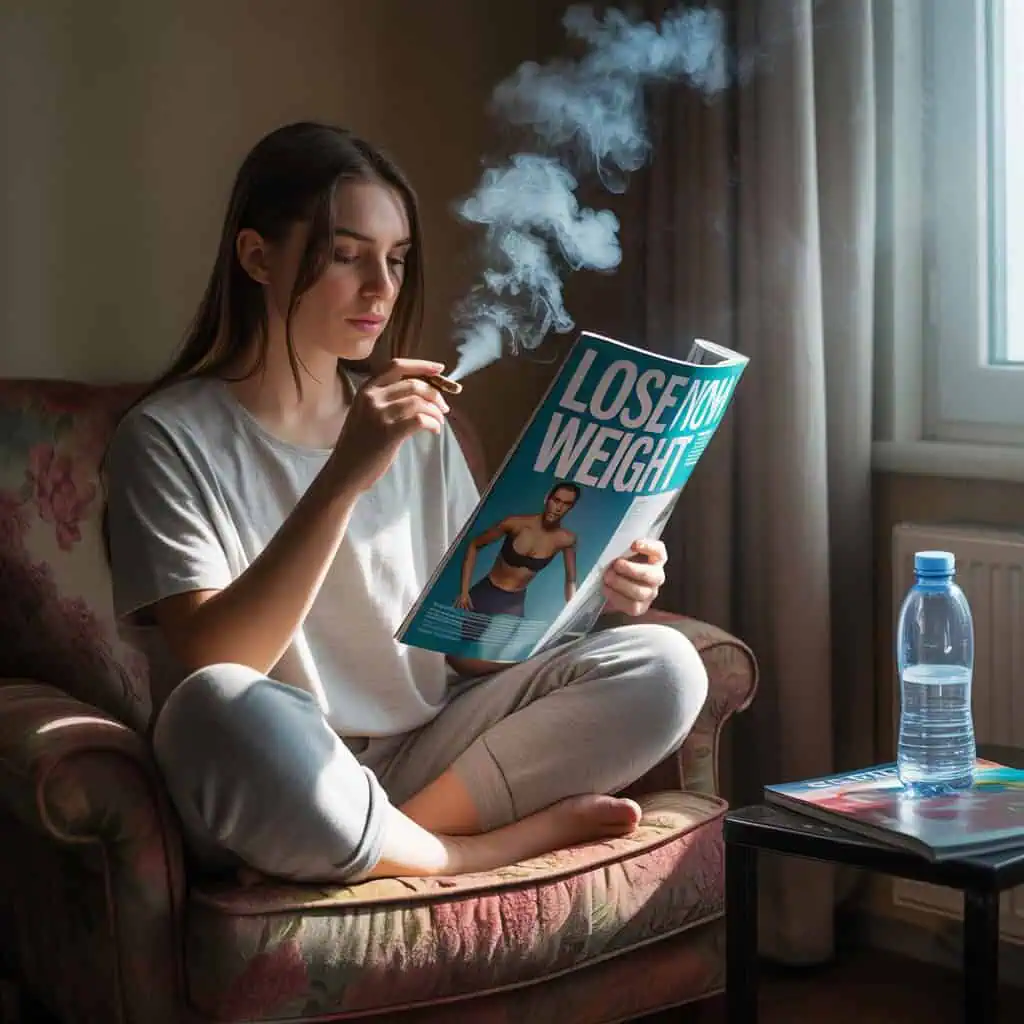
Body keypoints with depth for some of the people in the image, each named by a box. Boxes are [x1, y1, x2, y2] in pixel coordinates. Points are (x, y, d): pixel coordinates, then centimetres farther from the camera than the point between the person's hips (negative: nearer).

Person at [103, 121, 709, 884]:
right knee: (223, 709, -39)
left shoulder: (417, 428, 11)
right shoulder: (170, 436, -6)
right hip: (276, 797, -4)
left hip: (422, 759, 5)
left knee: (662, 668, -13)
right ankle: (503, 846, -15)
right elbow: (214, 667, -18)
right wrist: (344, 480, -26)